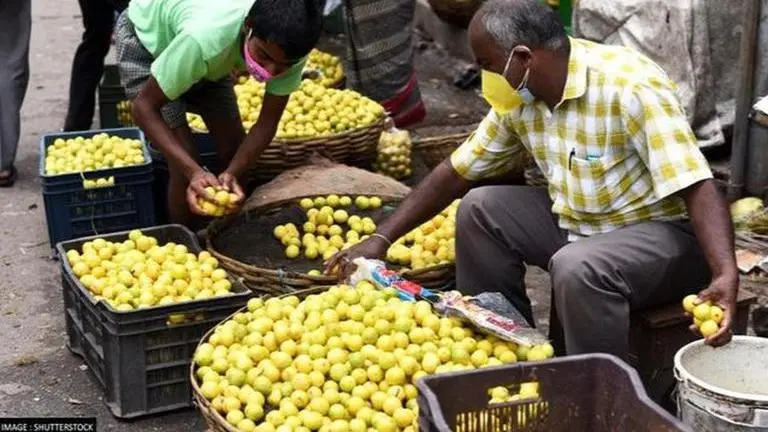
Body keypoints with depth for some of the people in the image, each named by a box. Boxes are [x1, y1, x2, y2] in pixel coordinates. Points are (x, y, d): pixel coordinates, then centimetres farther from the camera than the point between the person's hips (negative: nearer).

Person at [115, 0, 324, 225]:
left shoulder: (288, 48, -30)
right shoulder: (205, 39, -45)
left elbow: (267, 123, -18)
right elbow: (144, 107, -32)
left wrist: (231, 174, -35)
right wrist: (194, 171, -42)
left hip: (208, 56, 5)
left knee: (234, 152, 0)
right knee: (184, 164, -13)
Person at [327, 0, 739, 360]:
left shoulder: (631, 86, -26)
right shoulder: (519, 97, -3)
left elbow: (697, 187, -31)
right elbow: (457, 171, 6)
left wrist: (726, 275, -45)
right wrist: (381, 238, 1)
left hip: (662, 230, -7)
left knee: (578, 268, -35)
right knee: (479, 209, 1)